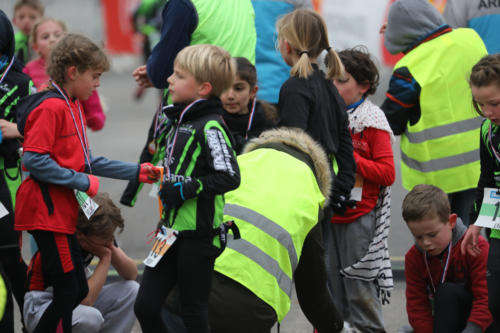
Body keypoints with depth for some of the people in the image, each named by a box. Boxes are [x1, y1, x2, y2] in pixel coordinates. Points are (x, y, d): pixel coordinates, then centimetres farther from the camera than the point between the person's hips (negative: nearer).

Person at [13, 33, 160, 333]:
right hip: (48, 212, -10)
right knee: (69, 292, -7)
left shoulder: (72, 106, 16)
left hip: (63, 212, 10)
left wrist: (136, 171, 16)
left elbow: (83, 160, 19)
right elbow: (34, 160, -22)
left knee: (77, 291, 13)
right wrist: (83, 182, -19)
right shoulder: (51, 107, -16)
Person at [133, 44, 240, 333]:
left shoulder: (210, 127, -15)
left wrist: (188, 188, -21)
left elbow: (229, 177, -22)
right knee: (145, 307, 7)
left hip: (198, 233, -9)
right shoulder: (179, 119, 12)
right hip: (171, 228, 9)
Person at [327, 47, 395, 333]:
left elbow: (387, 173, -13)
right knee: (330, 289, 8)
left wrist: (349, 158, -18)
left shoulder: (373, 122, -6)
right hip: (328, 215, 6)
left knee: (360, 289, -2)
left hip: (359, 217, -6)